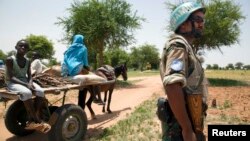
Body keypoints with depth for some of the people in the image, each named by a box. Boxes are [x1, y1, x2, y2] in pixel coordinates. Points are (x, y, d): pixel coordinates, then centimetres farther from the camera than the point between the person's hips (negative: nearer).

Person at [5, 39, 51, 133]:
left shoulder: (27, 61, 7)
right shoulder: (10, 59, -10)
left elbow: (29, 76, 5)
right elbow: (11, 77, -17)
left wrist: (30, 83, -20)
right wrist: (26, 84, -28)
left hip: (25, 81, 5)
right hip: (12, 83, -5)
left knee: (40, 91, -24)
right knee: (26, 93, -37)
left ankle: (32, 121, -19)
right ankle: (37, 121, -27)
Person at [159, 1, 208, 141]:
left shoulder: (186, 47, 15)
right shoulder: (178, 45, -16)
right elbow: (172, 86, -31)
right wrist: (187, 129, -26)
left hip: (188, 121, 9)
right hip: (181, 125, -9)